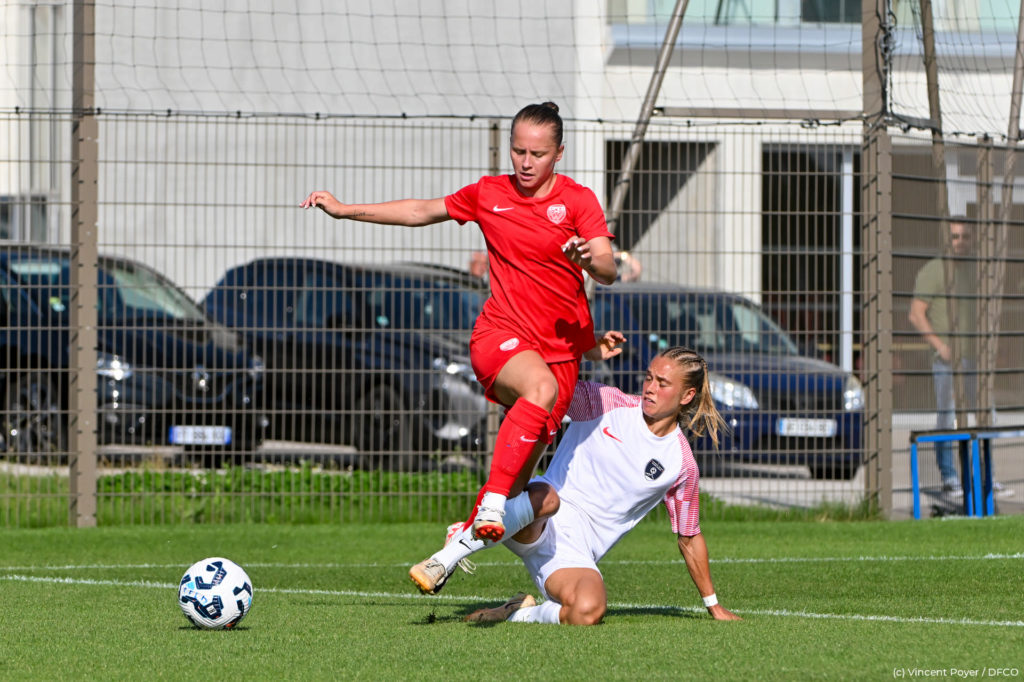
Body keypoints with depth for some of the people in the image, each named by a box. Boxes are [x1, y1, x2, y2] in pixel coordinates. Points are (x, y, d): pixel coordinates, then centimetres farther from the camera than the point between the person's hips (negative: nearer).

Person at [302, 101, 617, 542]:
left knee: (519, 477, 1)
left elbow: (608, 272, -12)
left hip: (559, 347, 1)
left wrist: (589, 259, -36)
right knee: (541, 387, -37)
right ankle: (492, 503, -42)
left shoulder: (577, 200, -1)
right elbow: (421, 212, 20)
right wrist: (344, 210, 20)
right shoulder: (490, 194, 7)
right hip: (499, 335, -1)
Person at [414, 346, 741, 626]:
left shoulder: (681, 465, 7)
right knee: (547, 497, -41)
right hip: (535, 526, -1)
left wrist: (713, 604, 20)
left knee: (588, 611, -35)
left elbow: (689, 539, 17)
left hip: (575, 551, 1)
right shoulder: (607, 403, 4)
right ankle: (450, 555, -28)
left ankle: (525, 614, -5)